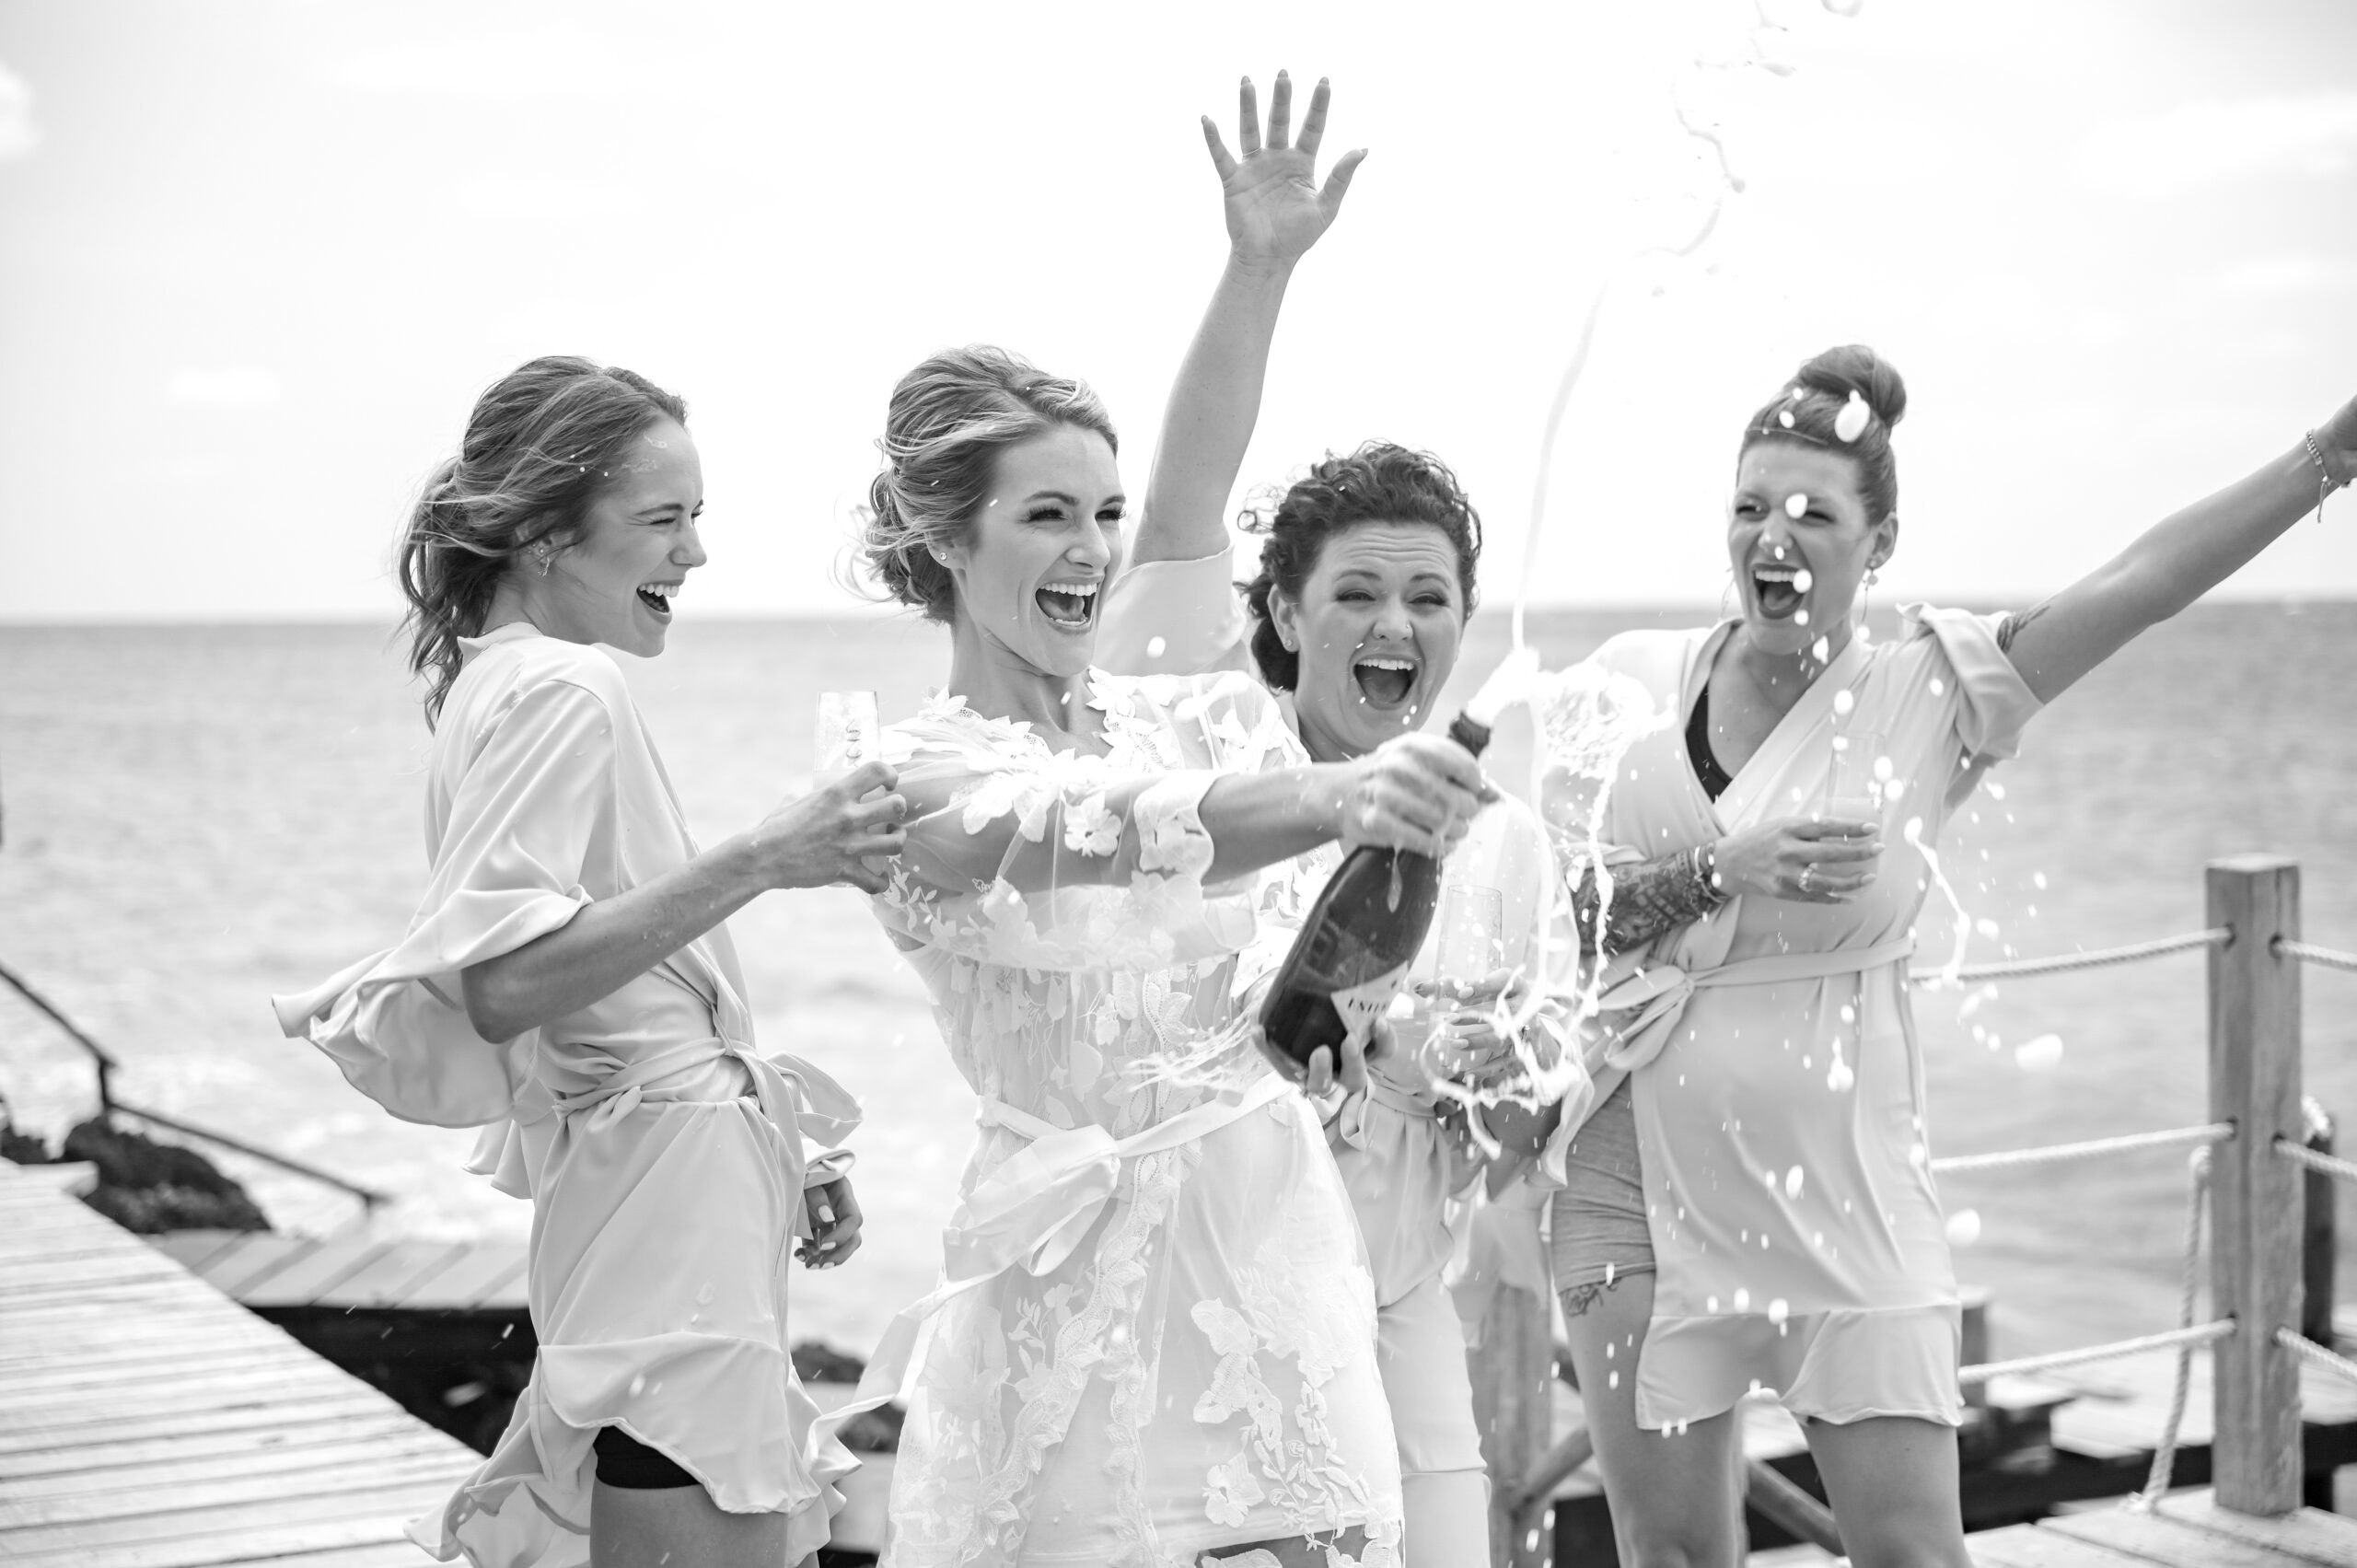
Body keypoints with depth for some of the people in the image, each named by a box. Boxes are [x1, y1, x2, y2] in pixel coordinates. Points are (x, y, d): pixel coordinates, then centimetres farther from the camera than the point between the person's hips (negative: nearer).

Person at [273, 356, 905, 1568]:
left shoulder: (496, 680, 17)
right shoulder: (566, 689, -13)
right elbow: (503, 983, -23)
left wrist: (775, 1158, 21)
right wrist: (760, 860, -24)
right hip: (666, 1186, -10)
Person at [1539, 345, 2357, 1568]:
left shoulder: (1925, 692, -5)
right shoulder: (1634, 679, 1)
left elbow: (2144, 581, -16)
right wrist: (1719, 871, -20)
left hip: (1842, 1197, -1)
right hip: (1639, 1186, 2)